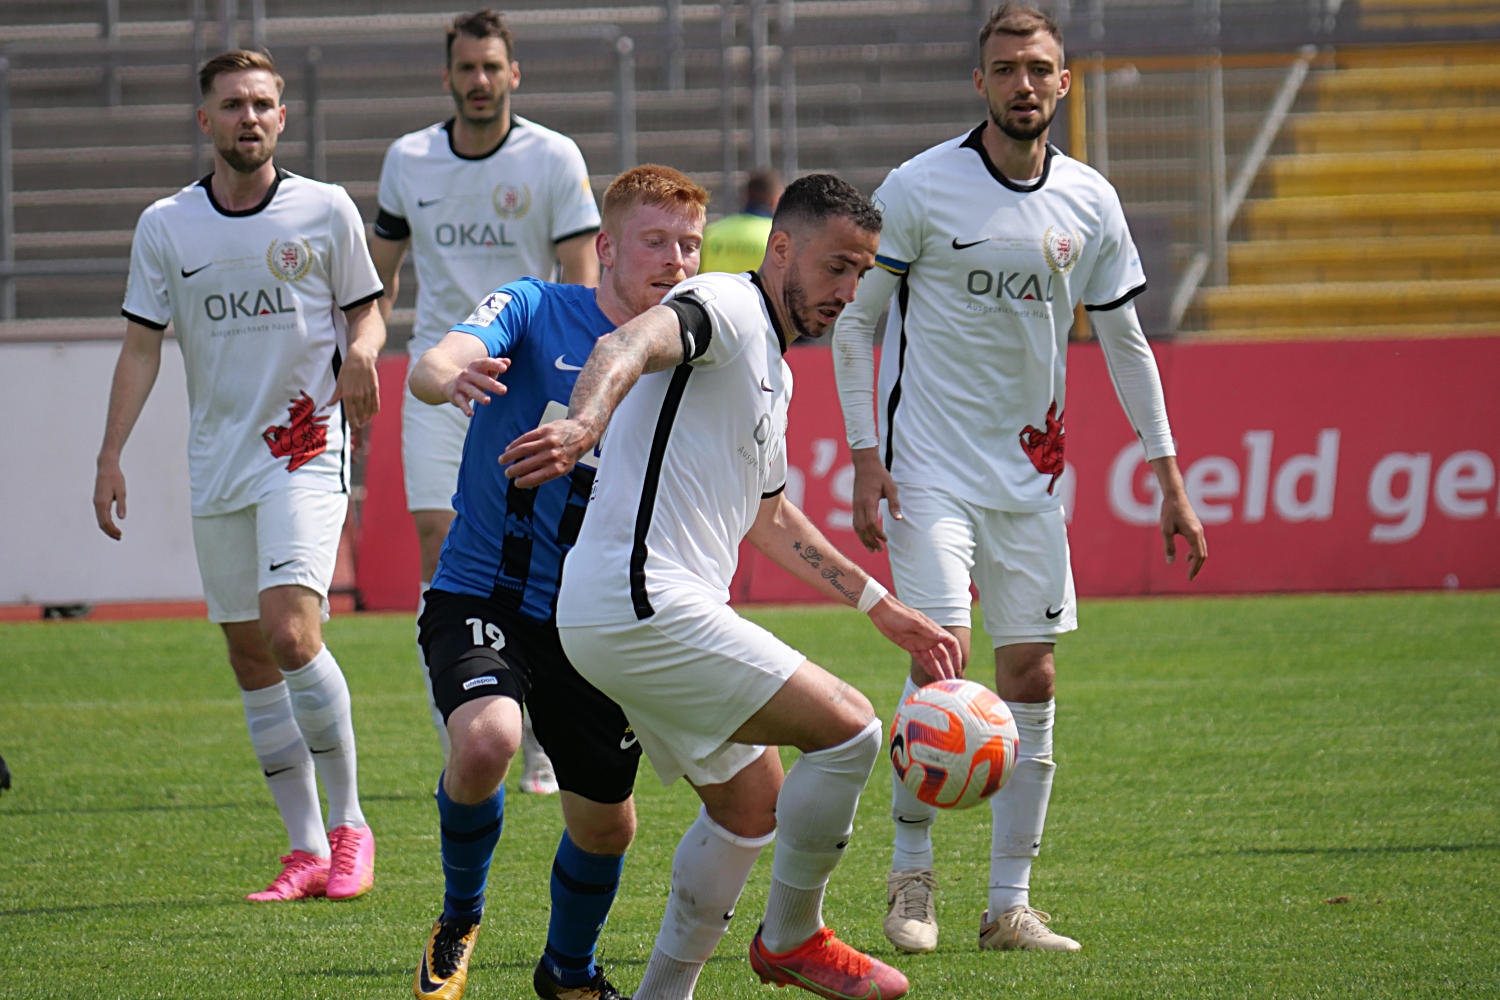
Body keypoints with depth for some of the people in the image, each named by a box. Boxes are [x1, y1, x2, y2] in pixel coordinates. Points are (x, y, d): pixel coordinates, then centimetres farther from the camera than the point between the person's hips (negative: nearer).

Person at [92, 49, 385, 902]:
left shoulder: (326, 210, 0)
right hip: (218, 468, 4)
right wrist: (112, 456, 1)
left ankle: (349, 825, -6)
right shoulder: (165, 226, 4)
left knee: (291, 633, -20)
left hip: (307, 450, -4)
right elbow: (143, 345, 8)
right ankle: (307, 850, 10)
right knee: (251, 662, 3)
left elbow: (367, 311, 9)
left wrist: (362, 351, -14)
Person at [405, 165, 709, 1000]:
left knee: (606, 822, 6)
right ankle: (460, 921, -1)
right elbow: (433, 364, -27)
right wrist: (450, 376, -51)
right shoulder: (535, 312, -8)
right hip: (483, 595, -4)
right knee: (487, 738, -30)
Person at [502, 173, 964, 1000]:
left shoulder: (772, 369, 23)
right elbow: (629, 345, -31)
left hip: (620, 619, 11)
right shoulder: (727, 308, -9)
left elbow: (769, 516, 36)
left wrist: (882, 608, 36)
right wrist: (583, 423, -53)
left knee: (753, 802, 21)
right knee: (848, 728, -11)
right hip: (643, 609, -11)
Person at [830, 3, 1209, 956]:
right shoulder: (919, 188, -8)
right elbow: (854, 322, -1)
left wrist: (1169, 476, 10)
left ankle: (1010, 904, 8)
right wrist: (865, 457, -8)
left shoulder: (1089, 201, 4)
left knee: (1031, 679, 1)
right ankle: (912, 875, 3)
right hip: (929, 465, -4)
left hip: (1030, 473, 4)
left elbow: (1125, 340, 13)